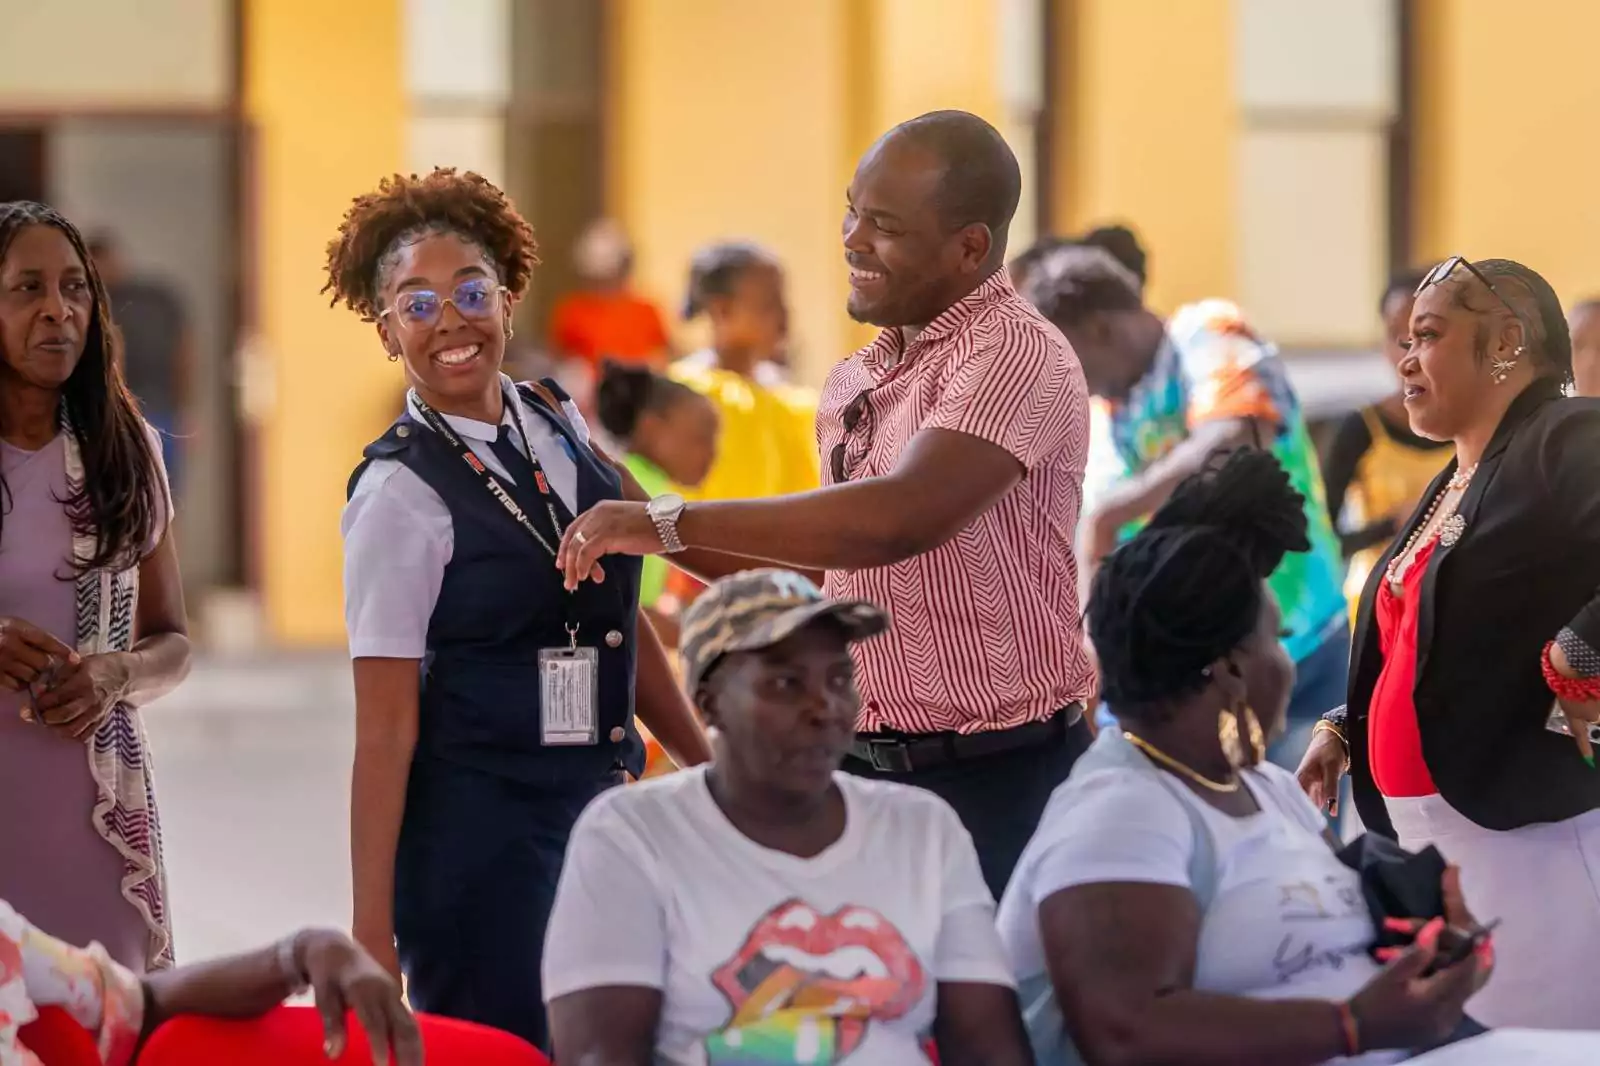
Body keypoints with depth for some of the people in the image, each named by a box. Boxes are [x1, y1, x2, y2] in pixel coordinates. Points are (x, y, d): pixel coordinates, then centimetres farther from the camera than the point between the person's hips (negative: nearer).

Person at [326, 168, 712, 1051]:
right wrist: (373, 928, -17)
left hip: (599, 805, 7)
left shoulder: (559, 428, 6)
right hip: (475, 823, -7)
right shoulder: (401, 492, -13)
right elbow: (384, 728, -15)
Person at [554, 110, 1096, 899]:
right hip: (863, 767, 8)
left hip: (997, 778, -8)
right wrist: (649, 538, 11)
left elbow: (894, 522, -29)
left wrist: (671, 521, -24)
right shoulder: (857, 382, 12)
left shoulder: (1017, 357, -14)